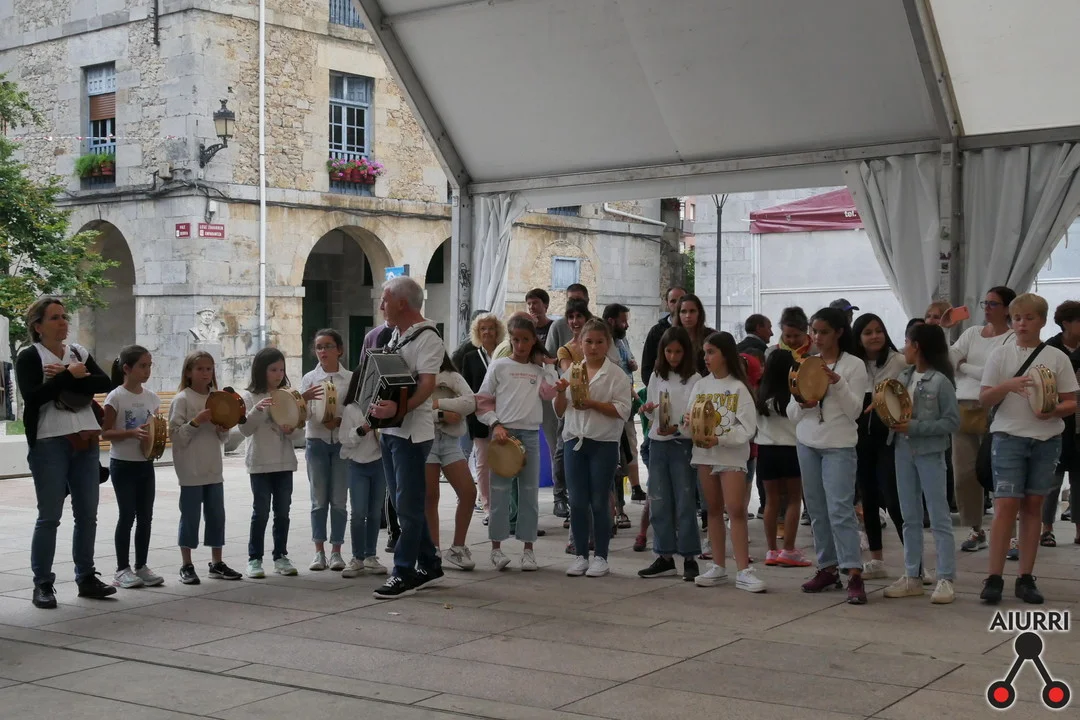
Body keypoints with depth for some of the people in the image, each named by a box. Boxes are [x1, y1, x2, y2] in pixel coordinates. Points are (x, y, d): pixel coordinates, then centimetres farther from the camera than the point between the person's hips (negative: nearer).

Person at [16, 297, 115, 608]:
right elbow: (32, 396, -17)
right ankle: (42, 584, 5)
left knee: (87, 513, 8)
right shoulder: (29, 356, -2)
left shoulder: (79, 352, 12)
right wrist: (70, 375, -14)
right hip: (49, 443, -5)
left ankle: (86, 577, 18)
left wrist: (67, 377, -13)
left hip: (85, 442, 5)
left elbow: (105, 383, -3)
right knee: (50, 516, -3)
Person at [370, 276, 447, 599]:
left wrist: (398, 409, -37)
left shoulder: (427, 338, -13)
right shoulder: (395, 335, 16)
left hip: (411, 432, -10)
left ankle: (404, 573, -1)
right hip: (389, 428, 10)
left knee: (409, 504, -6)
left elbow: (426, 384, -23)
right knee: (405, 503, 13)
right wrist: (378, 409, 13)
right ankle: (429, 565, 22)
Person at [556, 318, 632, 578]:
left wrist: (593, 404, -19)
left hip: (604, 444, -4)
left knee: (599, 502, 1)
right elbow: (560, 411, 14)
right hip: (575, 441, 4)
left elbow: (623, 410, -10)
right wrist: (561, 393, -6)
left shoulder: (616, 374, -2)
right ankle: (581, 555, 14)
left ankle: (600, 557, 10)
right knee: (577, 502, 5)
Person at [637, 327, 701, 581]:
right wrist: (648, 409, -4)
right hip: (658, 444, 5)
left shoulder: (693, 379, -6)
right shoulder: (656, 376, 11)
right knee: (658, 503, 7)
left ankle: (689, 558, 6)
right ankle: (665, 557, 15)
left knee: (684, 503, -2)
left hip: (682, 444, -5)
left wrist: (677, 428, -26)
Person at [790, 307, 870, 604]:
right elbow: (791, 413, 8)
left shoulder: (854, 365, -4)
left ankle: (854, 575, -12)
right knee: (817, 510, 8)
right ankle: (828, 568, 17)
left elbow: (855, 411, -9)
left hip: (839, 446, -5)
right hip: (807, 443, 5)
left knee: (840, 510, -12)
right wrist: (802, 404, -14)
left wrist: (838, 384, -21)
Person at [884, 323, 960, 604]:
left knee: (939, 517, -2)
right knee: (910, 517, 11)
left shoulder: (940, 381, -11)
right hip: (903, 451, 7)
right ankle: (913, 576, 18)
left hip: (930, 453, -7)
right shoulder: (903, 375, 7)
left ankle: (946, 579, 1)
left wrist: (915, 427, -18)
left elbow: (952, 421, -13)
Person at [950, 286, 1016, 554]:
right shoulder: (972, 333, 14)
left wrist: (964, 366, -3)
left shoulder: (1012, 339, -4)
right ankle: (976, 530, 19)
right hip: (962, 408, 6)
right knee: (964, 473, 7)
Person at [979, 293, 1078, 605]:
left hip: (1047, 439, 2)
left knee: (1032, 506, 7)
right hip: (1009, 437, -2)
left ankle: (1026, 579, 12)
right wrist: (1008, 385, -17)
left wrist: (1053, 411, -16)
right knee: (1006, 505, -8)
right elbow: (984, 399, 1)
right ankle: (994, 579, -5)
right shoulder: (1000, 354, 3)